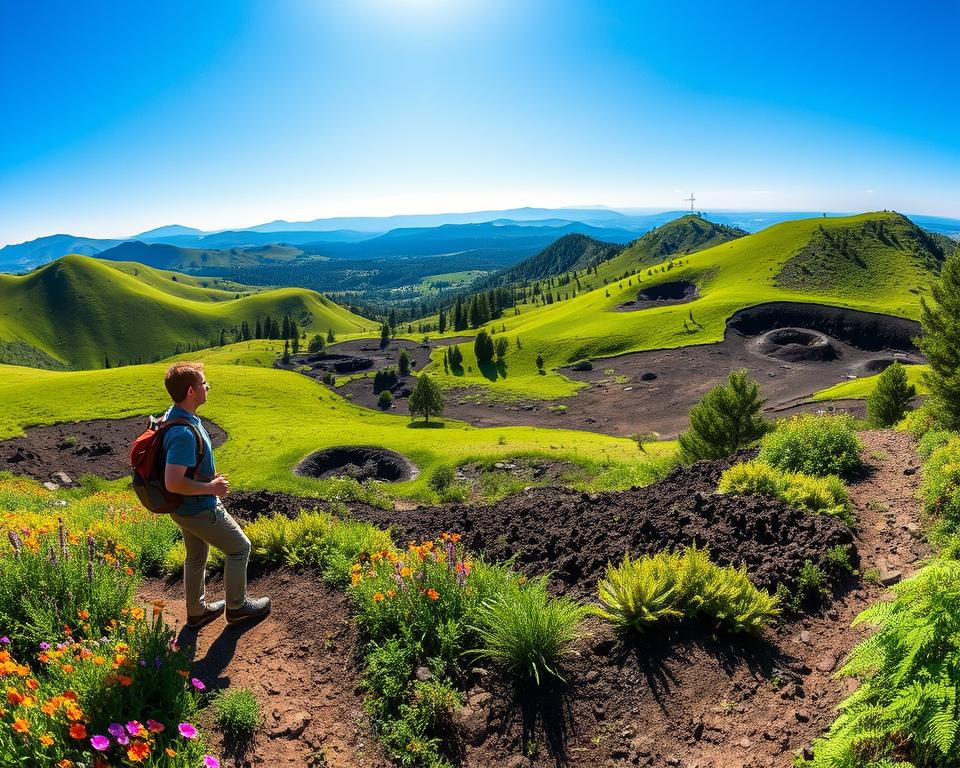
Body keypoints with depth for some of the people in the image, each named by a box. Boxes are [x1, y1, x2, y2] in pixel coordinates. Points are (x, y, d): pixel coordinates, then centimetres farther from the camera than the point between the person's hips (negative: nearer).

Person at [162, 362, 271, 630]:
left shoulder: (175, 415, -1)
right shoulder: (184, 432, -34)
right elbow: (173, 483, -36)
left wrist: (208, 478, 14)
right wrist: (211, 488, -23)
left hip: (186, 508, 9)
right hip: (200, 511, -9)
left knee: (196, 558, 24)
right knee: (239, 547, 10)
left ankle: (197, 612, 41)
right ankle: (237, 606, 26)